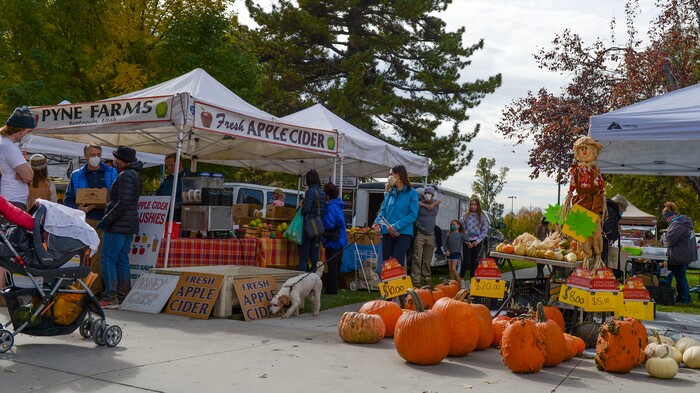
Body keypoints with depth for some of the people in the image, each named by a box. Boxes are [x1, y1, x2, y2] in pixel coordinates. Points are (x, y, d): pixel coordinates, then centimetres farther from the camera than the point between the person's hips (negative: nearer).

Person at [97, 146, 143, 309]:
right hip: (130, 224, 10)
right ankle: (123, 297, 12)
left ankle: (110, 298, -9)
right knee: (122, 260, 11)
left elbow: (123, 203, -20)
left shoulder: (125, 175, -12)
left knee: (107, 258, -7)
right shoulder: (135, 175, 19)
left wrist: (106, 220, -17)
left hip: (119, 224, -10)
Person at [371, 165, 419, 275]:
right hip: (387, 233, 5)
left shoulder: (412, 193, 0)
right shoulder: (389, 193, 15)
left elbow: (413, 215, -8)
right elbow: (383, 210, 13)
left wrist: (396, 226, -17)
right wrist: (377, 222, -8)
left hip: (403, 233, -5)